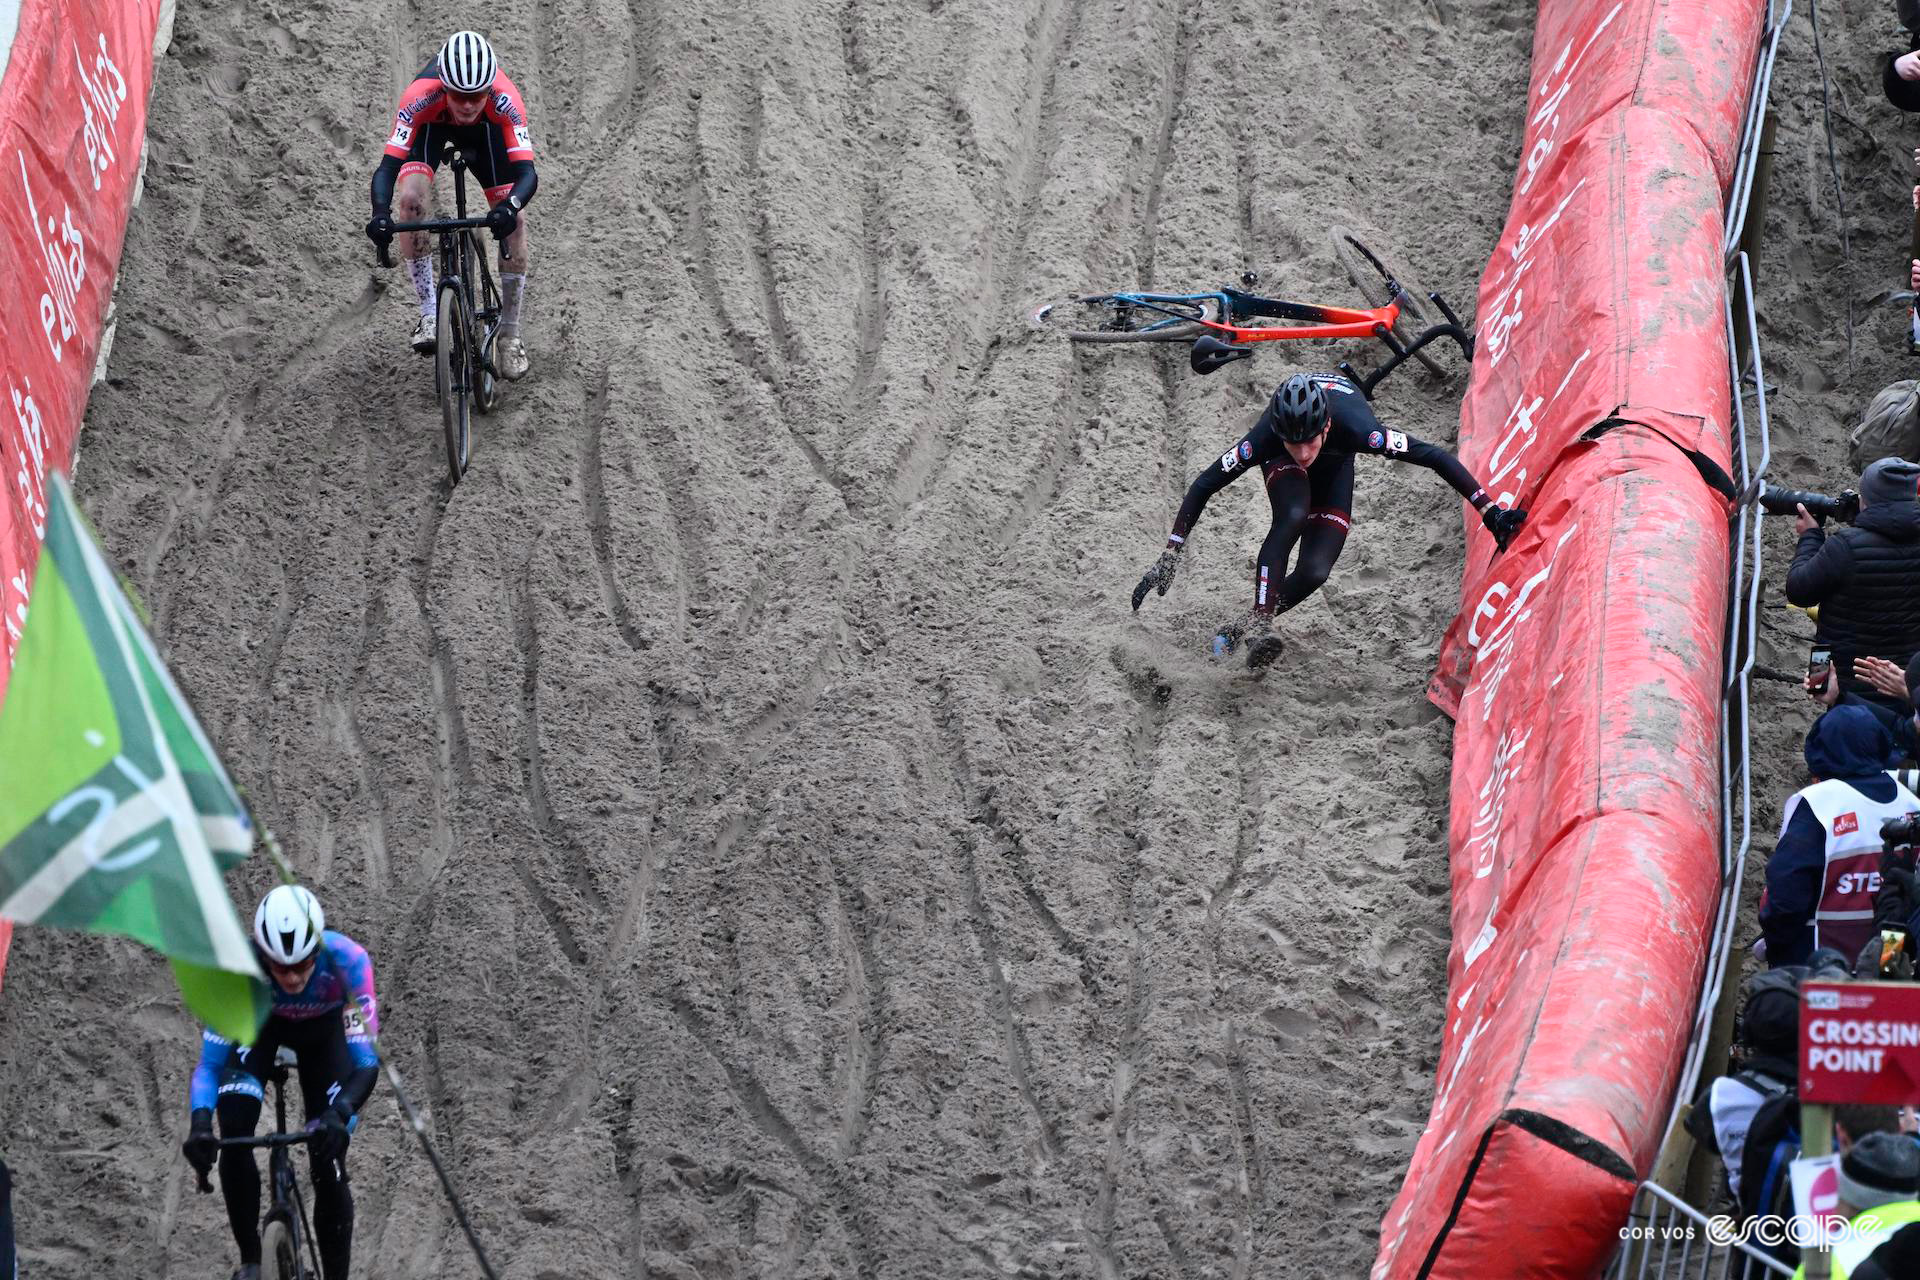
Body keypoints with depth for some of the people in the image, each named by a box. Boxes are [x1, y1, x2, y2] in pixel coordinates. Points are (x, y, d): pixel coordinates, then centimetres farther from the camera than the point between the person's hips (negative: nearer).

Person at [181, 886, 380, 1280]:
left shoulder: (346, 959, -40)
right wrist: (200, 1123, -55)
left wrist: (339, 1114, -61)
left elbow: (367, 1059, -43)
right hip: (259, 1022, 0)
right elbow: (210, 1061, -37)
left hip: (324, 1030, 0)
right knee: (234, 1133, -24)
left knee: (329, 1165, -10)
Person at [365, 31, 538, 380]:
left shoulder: (504, 99, -41)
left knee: (514, 220, -11)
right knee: (410, 199, -27)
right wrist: (380, 213, -62)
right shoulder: (421, 96, -42)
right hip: (431, 125, -1)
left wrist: (510, 207, -66)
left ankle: (510, 335, 5)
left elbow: (527, 172, -45)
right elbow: (388, 167, -44)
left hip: (484, 129, 1)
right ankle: (429, 314, -16)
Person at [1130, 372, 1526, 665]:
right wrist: (1168, 560, -31)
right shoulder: (1266, 437, -41)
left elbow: (1435, 457, -39)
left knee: (1314, 573, -16)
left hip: (1335, 462, 1)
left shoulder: (1353, 427, -45)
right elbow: (1203, 487, -30)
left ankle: (1241, 629, 3)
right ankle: (1259, 625, -28)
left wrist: (1490, 512, -40)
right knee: (1292, 518, -34)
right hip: (1280, 462, -1)